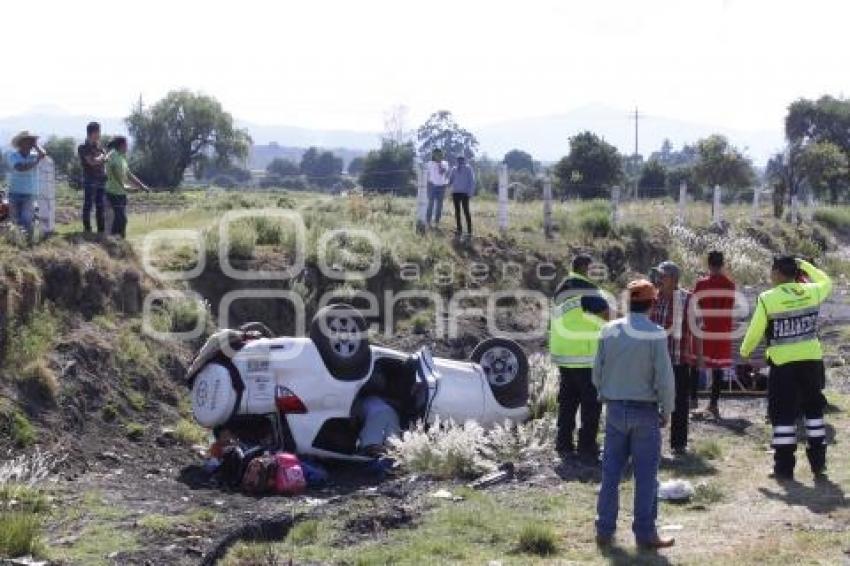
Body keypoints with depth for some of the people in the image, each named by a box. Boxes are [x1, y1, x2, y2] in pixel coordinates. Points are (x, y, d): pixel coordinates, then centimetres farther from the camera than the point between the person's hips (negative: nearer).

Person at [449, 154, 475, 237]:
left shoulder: (468, 169, 2)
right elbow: (450, 179, 20)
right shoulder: (454, 169, 15)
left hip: (464, 193, -5)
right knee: (457, 211, 5)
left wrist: (470, 192, -9)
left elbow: (472, 181, -2)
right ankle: (459, 230, 11)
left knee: (466, 211, -10)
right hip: (455, 192, 5)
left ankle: (469, 230, -10)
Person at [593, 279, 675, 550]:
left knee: (610, 472, 11)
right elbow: (664, 378, -13)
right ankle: (645, 533, 9)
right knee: (646, 475, 5)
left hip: (615, 409, 4)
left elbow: (597, 371, 5)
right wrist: (666, 410, 0)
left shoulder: (609, 330, -1)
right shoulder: (655, 334, -13)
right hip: (645, 411, -4)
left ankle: (604, 530, 15)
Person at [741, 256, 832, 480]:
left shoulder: (767, 298, -11)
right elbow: (826, 282, 23)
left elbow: (755, 331, -4)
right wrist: (806, 266, 27)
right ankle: (818, 463, 16)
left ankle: (784, 467, 4)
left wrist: (745, 351, 14)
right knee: (814, 410, 14)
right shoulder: (812, 292, -1)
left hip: (783, 363, -4)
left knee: (783, 414, 3)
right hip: (812, 360, 4)